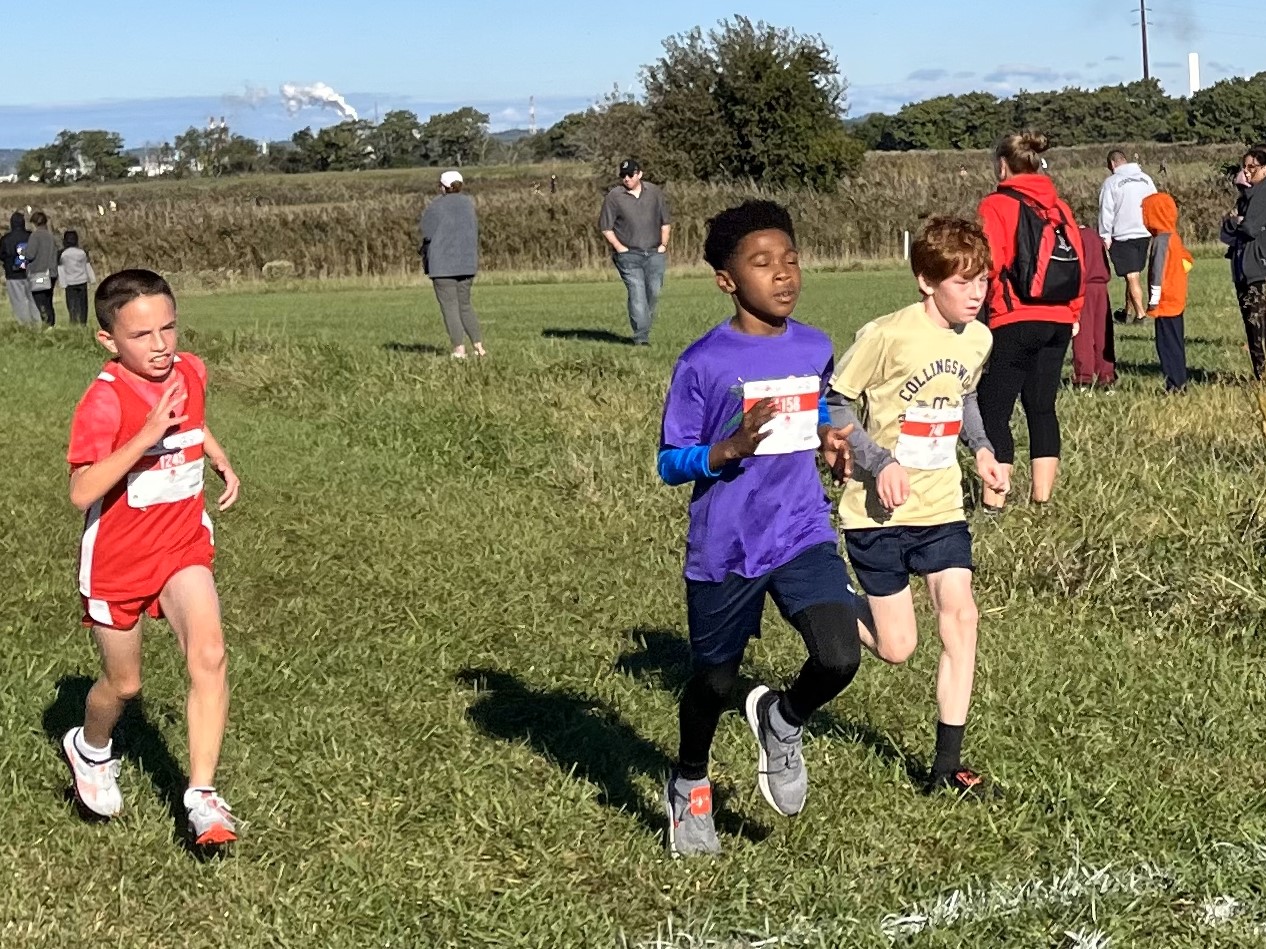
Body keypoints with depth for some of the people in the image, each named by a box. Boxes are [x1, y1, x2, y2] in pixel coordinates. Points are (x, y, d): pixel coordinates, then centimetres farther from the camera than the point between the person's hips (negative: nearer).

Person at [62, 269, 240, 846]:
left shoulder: (190, 372, -2)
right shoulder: (104, 401, -22)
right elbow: (82, 493, -31)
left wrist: (222, 463, 8)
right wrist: (145, 437, -37)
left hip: (183, 545, 4)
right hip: (117, 559, -4)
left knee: (208, 656, -18)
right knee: (123, 683, 13)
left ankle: (202, 796, -14)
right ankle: (90, 750, 47)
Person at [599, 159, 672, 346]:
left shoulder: (655, 193, 8)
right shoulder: (614, 196, -1)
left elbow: (666, 221, 16)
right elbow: (605, 227, 1)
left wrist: (663, 244, 5)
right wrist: (619, 247, -7)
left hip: (655, 253, 3)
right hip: (629, 255, -3)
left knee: (654, 293, 4)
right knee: (637, 293, -12)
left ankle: (644, 330, 21)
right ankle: (640, 337, -14)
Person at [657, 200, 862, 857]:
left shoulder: (815, 350, 1)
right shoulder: (702, 364, -13)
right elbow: (670, 464, -9)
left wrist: (828, 442, 1)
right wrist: (730, 449, -26)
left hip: (803, 535, 3)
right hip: (724, 549, -3)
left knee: (840, 657, -18)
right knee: (714, 682, 12)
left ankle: (783, 722, 17)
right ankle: (689, 787, 43)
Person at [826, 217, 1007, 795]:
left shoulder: (977, 339, 1)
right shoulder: (888, 335, -19)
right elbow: (832, 403, -12)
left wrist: (981, 449, 6)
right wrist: (878, 463, -22)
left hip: (941, 507, 5)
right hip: (879, 510, -5)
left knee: (960, 617, -7)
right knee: (897, 649, -1)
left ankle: (947, 764, 3)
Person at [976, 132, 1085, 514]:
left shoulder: (997, 206, -7)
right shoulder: (1059, 207, 11)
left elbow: (988, 265, -15)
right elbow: (1079, 263, 11)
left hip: (1015, 323, -6)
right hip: (1059, 322, 6)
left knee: (993, 410, -2)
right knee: (1042, 408, 13)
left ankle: (993, 501, -7)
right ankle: (1042, 498, 13)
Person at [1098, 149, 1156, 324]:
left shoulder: (1111, 182, -7)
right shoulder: (1146, 179, 8)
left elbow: (1106, 212, -8)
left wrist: (1105, 236, -2)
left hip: (1123, 235, -5)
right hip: (1144, 233, 5)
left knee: (1132, 276, -3)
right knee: (1134, 274, 17)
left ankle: (1140, 314, -7)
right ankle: (1128, 311, 26)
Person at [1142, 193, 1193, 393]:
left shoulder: (1161, 239, -15)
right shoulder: (1173, 237, 13)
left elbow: (1158, 271, -19)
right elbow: (1186, 261, 20)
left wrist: (1153, 300, -17)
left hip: (1166, 302, -10)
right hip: (1176, 301, 10)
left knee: (1168, 344, -7)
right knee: (1174, 343, 14)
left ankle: (1175, 384, -7)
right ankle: (1179, 382, 19)